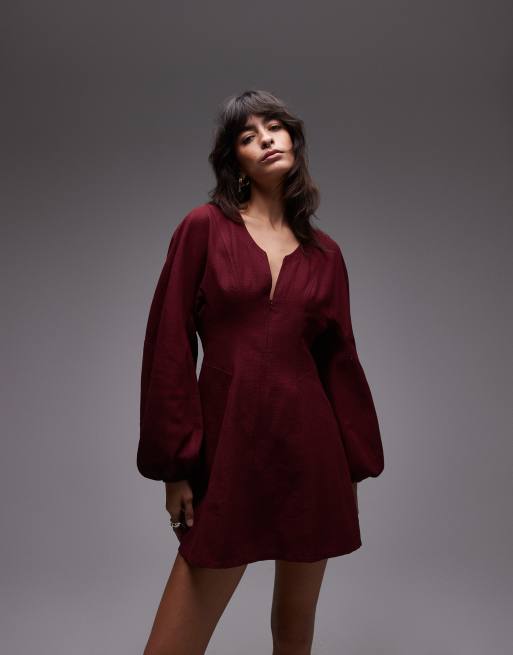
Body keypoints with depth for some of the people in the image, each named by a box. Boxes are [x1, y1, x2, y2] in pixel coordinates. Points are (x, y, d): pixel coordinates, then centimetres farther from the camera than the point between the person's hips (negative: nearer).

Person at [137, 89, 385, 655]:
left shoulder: (324, 252, 8)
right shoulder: (204, 227, -1)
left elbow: (338, 359, 10)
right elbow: (170, 346, -4)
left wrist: (355, 464, 10)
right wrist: (175, 465, -7)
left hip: (311, 448, 3)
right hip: (228, 447, -3)